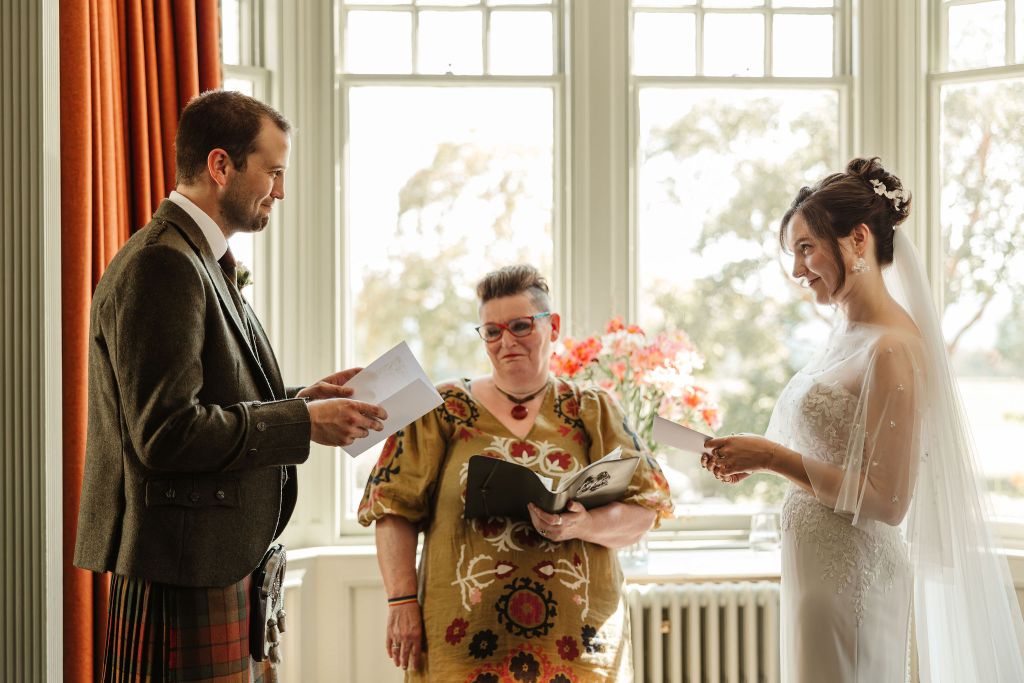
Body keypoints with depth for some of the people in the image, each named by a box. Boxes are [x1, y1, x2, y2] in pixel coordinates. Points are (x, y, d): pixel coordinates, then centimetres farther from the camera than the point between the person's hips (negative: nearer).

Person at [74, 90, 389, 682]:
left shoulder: (201, 261, 18)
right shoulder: (162, 265, -16)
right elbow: (168, 433, -23)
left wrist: (299, 400, 8)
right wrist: (303, 422, -15)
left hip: (228, 562, 10)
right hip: (184, 569, -10)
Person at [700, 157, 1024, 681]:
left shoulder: (893, 348, -18)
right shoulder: (849, 333, 8)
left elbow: (888, 501, -20)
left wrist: (774, 457, -18)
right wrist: (757, 461, 3)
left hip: (851, 576, -8)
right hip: (818, 570, 8)